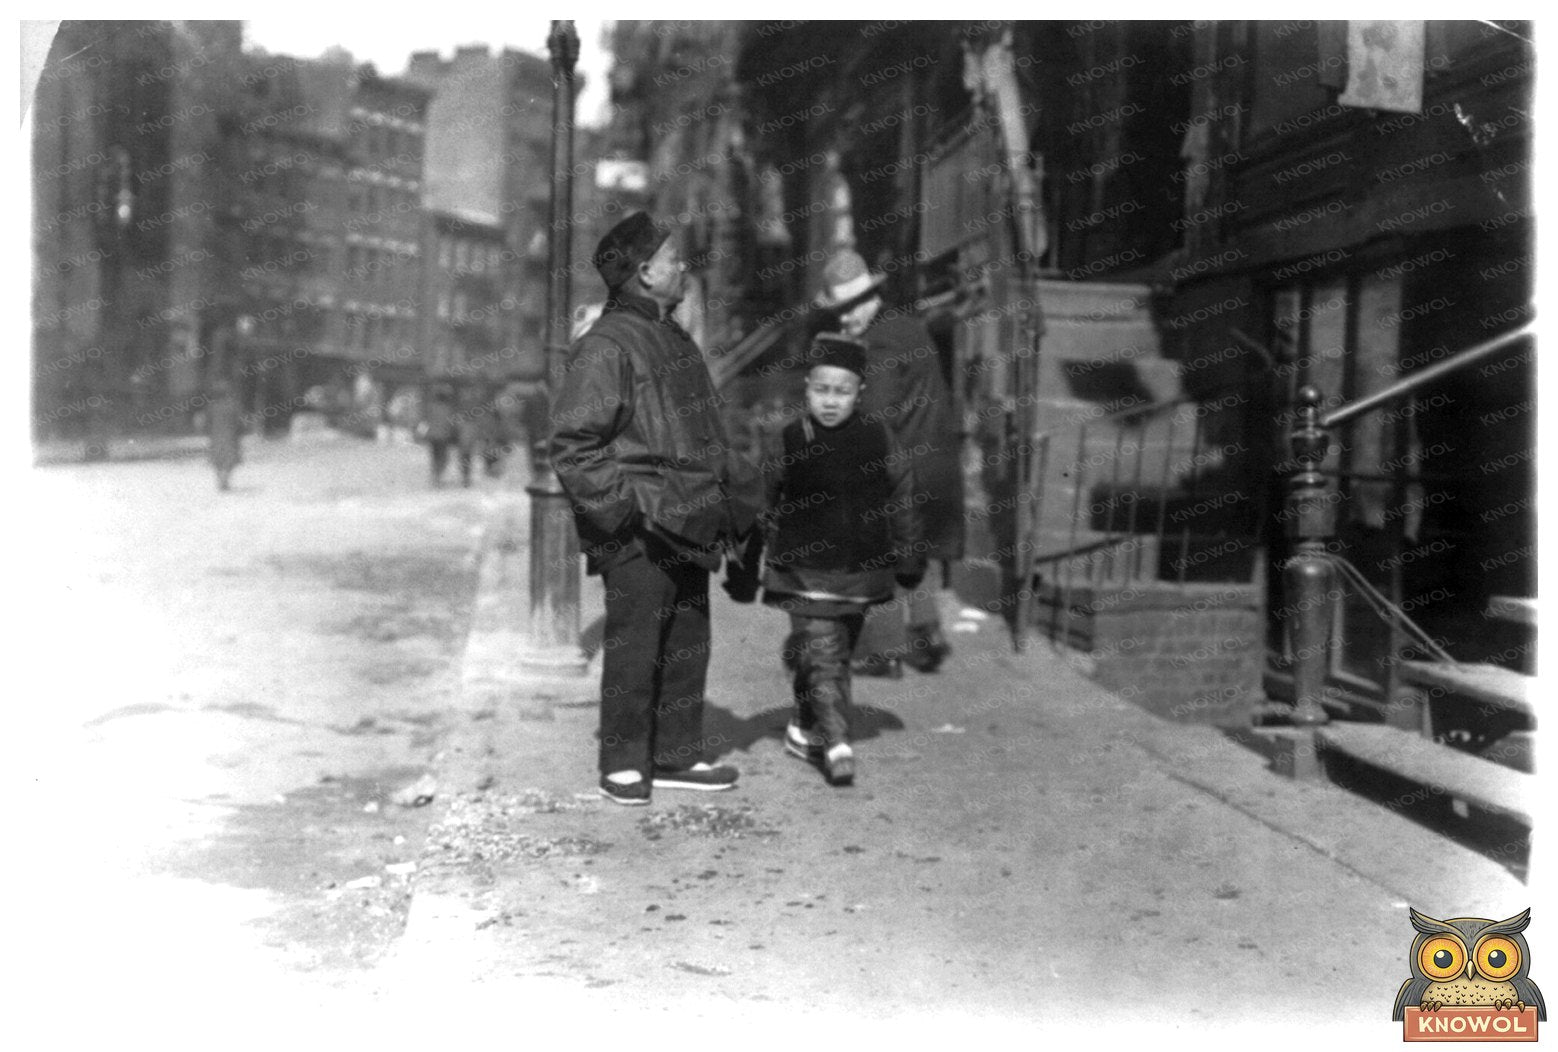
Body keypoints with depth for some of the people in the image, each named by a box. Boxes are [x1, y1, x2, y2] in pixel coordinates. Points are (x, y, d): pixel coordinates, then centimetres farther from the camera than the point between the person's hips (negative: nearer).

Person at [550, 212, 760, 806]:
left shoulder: (674, 339, 17)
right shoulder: (604, 348, -13)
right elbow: (573, 446, -16)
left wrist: (732, 500, 19)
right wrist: (623, 506, -18)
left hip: (687, 528, 9)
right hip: (637, 535, -9)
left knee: (688, 644, 13)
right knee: (633, 647, -1)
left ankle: (677, 756, 25)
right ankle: (623, 764, 12)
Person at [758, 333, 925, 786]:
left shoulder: (879, 441, -2)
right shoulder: (789, 443, -4)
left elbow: (902, 501, 8)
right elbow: (762, 503, 6)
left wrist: (908, 558, 10)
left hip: (861, 569, 2)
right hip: (804, 569, -2)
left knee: (838, 655, 13)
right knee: (821, 654, -11)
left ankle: (805, 728, 31)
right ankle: (836, 743, -11)